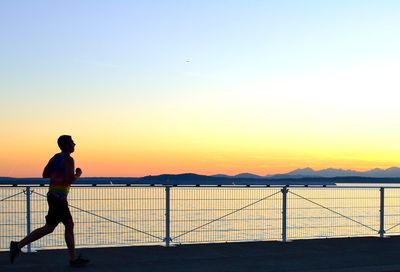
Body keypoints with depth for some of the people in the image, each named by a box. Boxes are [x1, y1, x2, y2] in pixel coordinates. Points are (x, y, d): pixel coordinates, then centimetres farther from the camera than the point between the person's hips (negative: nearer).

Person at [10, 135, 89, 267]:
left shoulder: (56, 157, 13)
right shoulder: (68, 159, -13)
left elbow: (45, 174, 14)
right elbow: (70, 179, -22)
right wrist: (78, 174, -3)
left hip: (55, 196, 10)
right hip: (58, 197, -10)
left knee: (69, 226, 9)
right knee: (49, 228, -4)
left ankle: (74, 258, 11)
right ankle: (18, 245, 0)